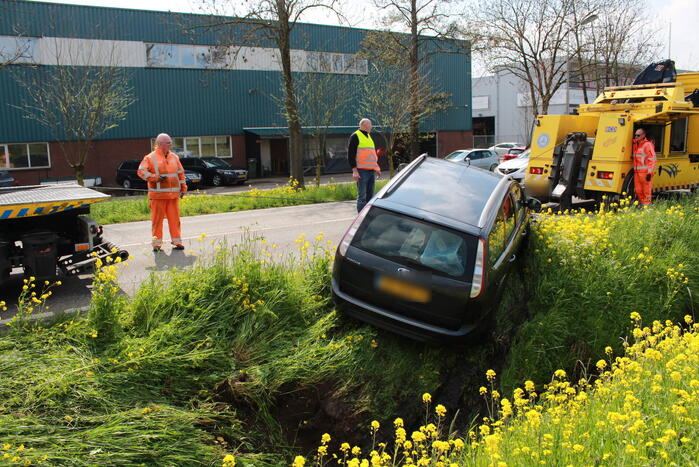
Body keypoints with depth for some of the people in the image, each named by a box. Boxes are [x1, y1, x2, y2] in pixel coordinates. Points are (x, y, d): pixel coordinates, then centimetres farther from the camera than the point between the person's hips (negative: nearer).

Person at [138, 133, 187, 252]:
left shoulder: (174, 157, 15)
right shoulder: (150, 158, 0)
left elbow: (180, 173, 20)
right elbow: (141, 171, -8)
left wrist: (183, 188, 14)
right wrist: (155, 178, -17)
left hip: (173, 194, 4)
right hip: (158, 194, -4)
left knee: (174, 218, 3)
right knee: (157, 219, 0)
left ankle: (177, 241, 10)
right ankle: (157, 243, 7)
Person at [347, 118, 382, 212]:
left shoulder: (369, 137, 21)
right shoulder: (355, 136, -5)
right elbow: (350, 155, -11)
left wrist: (377, 168, 22)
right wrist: (354, 170, -18)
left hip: (371, 171, 8)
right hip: (362, 171, -8)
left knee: (370, 195, 11)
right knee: (362, 196, -9)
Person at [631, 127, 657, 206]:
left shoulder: (648, 145, -7)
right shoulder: (635, 145, 15)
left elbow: (652, 159, -11)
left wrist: (650, 173, -16)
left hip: (645, 172, -7)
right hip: (636, 172, 7)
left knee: (646, 191, -2)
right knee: (638, 190, 10)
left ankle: (646, 205, 3)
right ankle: (641, 204, 21)